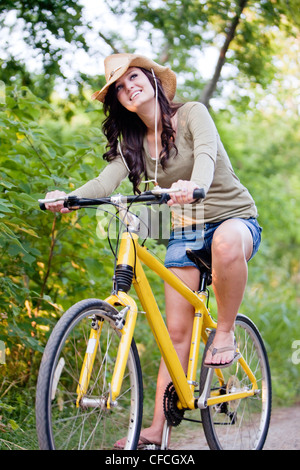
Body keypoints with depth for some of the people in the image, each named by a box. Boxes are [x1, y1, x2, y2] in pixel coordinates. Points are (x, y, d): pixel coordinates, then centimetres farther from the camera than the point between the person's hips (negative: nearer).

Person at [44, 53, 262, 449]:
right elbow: (106, 181, -14)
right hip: (184, 232, 4)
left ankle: (225, 331, -20)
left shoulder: (192, 114, -10)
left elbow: (206, 155, -30)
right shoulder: (133, 143, 3)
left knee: (227, 243, -42)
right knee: (176, 330, -5)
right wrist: (69, 197, -36)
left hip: (233, 217, -4)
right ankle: (158, 429, -2)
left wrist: (195, 186, -54)